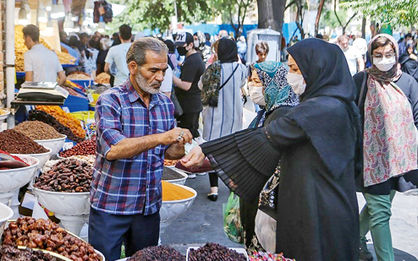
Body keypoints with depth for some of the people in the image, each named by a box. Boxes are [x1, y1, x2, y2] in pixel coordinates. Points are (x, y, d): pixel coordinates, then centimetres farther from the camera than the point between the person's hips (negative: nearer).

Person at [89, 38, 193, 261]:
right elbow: (112, 149, -26)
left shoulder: (166, 104, 5)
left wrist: (179, 147, -11)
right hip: (110, 207, -5)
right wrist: (160, 138, -33)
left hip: (150, 207, 5)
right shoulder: (110, 101, -12)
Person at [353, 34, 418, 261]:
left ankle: (357, 238, 42)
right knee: (380, 210, -6)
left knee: (378, 204, 18)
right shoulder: (361, 80, -6)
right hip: (371, 156, -4)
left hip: (398, 156, 4)